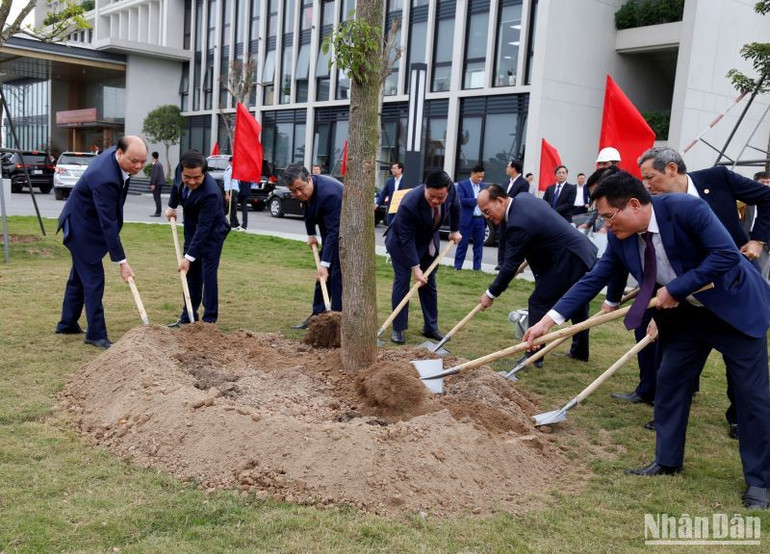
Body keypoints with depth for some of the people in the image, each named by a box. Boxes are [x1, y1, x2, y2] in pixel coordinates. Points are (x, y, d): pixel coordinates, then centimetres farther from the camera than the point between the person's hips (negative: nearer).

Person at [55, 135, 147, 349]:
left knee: (80, 275, 19)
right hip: (82, 228, -10)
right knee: (93, 279, -7)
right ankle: (96, 335, 0)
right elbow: (108, 224, -34)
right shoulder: (104, 179, -35)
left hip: (85, 224, 10)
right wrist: (122, 262, -32)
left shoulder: (114, 154, -7)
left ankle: (67, 323, 33)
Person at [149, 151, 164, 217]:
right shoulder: (160, 164, 14)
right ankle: (158, 212, 19)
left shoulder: (155, 165, -15)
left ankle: (158, 213, -11)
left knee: (156, 198, -9)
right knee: (158, 198, 15)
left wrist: (153, 184, -21)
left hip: (156, 184, -10)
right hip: (160, 183, 10)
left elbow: (155, 175, -20)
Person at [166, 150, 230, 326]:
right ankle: (188, 316, 17)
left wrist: (189, 257, -34)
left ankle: (209, 320, 1)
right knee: (191, 273, 10)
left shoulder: (210, 192, -37)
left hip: (211, 234, -7)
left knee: (208, 275, -7)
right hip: (192, 230, 7)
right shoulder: (183, 176, -17)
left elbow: (204, 228, -35)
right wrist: (171, 206, 14)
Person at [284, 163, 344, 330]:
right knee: (323, 275, 11)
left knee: (337, 275, -12)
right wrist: (311, 234, 12)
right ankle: (317, 316, 20)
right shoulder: (305, 190, -9)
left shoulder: (329, 194, -35)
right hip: (330, 231, 9)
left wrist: (325, 264, -37)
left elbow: (334, 231, -36)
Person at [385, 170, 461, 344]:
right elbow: (407, 240, -31)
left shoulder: (451, 189, -24)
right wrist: (415, 267, -31)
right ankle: (398, 329, 1)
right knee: (402, 281, -7)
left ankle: (431, 327, 18)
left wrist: (455, 230, 9)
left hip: (429, 241, 5)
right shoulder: (409, 203, -39)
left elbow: (455, 207, 2)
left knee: (429, 283, 9)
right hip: (403, 242, -5)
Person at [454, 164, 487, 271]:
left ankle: (477, 267, 13)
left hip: (480, 219, 4)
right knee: (463, 244, 1)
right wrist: (477, 200, -13)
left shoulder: (484, 186, 13)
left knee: (479, 244, 7)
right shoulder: (462, 185, -1)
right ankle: (457, 267, 7)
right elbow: (462, 200, -12)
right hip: (468, 219, -4)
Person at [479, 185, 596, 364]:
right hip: (583, 255, 11)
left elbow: (511, 265, -22)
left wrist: (491, 294, -12)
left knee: (539, 302, -7)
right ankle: (580, 351, 37)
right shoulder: (522, 197, 2)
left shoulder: (518, 223, -26)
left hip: (568, 260, -11)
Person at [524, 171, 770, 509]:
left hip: (734, 306, -6)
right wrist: (548, 320, -17)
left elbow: (727, 254, -31)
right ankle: (667, 461, 22)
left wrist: (676, 289, -28)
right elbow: (593, 280, -9)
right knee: (669, 381, 7)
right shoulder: (620, 238, -10)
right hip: (684, 314, 6)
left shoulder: (686, 208, -28)